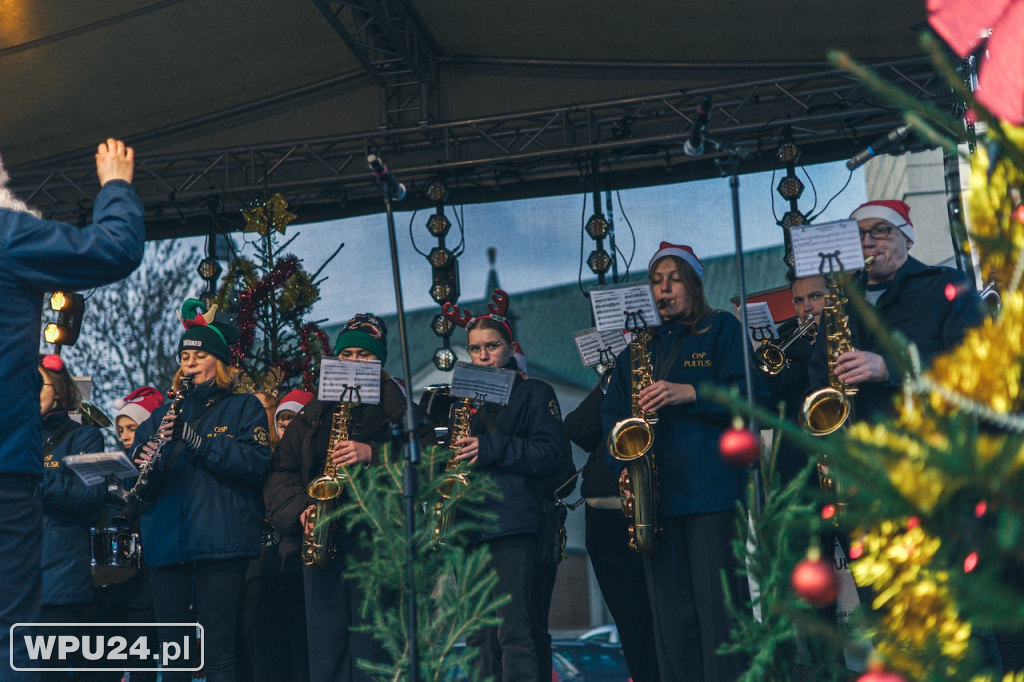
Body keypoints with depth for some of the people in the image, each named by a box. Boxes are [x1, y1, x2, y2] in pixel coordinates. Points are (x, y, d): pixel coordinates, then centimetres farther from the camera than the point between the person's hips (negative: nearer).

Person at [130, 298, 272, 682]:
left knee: (218, 651, -7)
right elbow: (143, 488, 12)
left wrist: (194, 439, -16)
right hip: (167, 545, 4)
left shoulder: (244, 408, 9)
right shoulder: (164, 415, 19)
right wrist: (150, 461, -12)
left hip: (222, 544, -4)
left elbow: (255, 463, -9)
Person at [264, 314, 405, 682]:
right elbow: (281, 470, 14)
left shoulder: (397, 405, 11)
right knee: (324, 646, 0)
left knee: (371, 646, -7)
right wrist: (299, 509, -4)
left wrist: (373, 454, -16)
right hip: (321, 540, 3)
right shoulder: (314, 413, 21)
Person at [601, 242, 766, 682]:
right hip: (655, 494, 4)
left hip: (711, 489, -4)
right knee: (670, 615, 4)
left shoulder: (722, 329, 9)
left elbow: (751, 395, -2)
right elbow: (612, 413, 19)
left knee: (718, 608, -8)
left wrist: (690, 393, -15)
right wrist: (622, 462, 2)